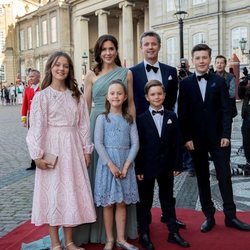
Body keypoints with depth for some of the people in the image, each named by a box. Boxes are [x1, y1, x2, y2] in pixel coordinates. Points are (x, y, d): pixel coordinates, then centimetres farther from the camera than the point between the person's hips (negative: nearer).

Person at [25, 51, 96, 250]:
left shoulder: (77, 96, 7)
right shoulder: (41, 96, -3)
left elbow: (84, 125, 8)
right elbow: (37, 127, -7)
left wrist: (86, 149, 5)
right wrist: (38, 155, -12)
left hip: (73, 148, 3)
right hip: (52, 148, -3)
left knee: (72, 192, 8)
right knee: (53, 192, 4)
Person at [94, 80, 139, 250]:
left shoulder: (129, 119, 6)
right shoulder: (102, 118, -1)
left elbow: (135, 143, 0)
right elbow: (98, 143, -8)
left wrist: (126, 165, -12)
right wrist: (111, 165, -15)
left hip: (125, 164, 2)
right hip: (107, 163, -2)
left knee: (122, 203, 9)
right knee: (108, 204, 6)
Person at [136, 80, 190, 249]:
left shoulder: (171, 116, 3)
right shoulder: (141, 119, -5)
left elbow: (177, 143, 3)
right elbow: (138, 145, -7)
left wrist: (177, 165, -1)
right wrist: (139, 169, -10)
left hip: (167, 167, 3)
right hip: (148, 167, -2)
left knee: (168, 199, 15)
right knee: (145, 202, 8)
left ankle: (173, 232, 25)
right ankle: (144, 234, 20)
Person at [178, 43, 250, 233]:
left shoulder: (219, 81, 3)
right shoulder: (185, 84, 1)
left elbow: (226, 111, -1)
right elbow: (183, 113, -1)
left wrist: (226, 135, -9)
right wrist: (187, 138, -8)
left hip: (217, 137, 0)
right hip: (196, 139, 0)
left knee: (225, 176, 3)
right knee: (202, 178, 8)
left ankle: (230, 216, 14)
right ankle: (209, 216, 18)